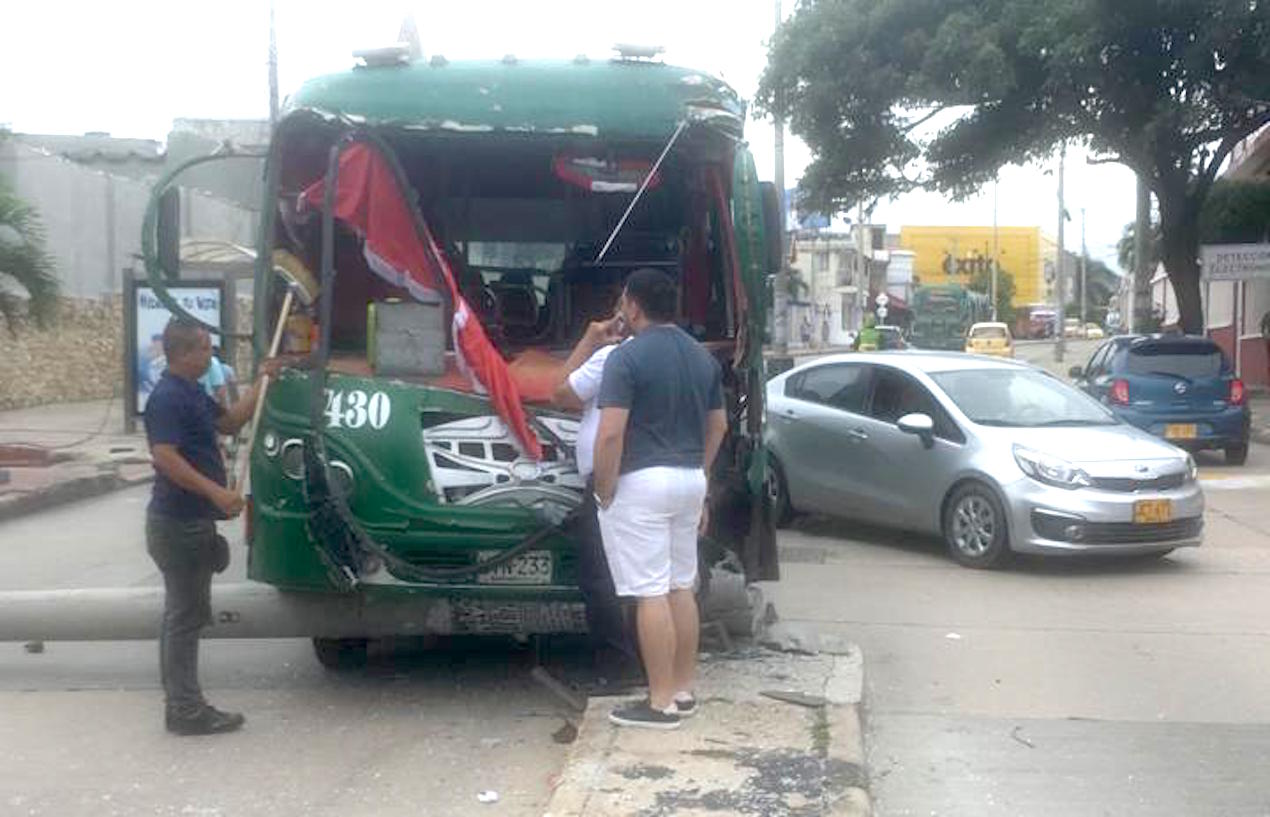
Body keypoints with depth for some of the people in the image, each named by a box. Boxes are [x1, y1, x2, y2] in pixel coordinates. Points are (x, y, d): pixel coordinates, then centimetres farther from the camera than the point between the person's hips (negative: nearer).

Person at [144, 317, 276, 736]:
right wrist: (216, 493, -28)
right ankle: (186, 710, 1)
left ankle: (181, 702, 23)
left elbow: (230, 421, 26)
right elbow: (165, 457, -26)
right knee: (185, 616, -5)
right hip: (178, 523, -10)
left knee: (185, 614, 15)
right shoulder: (168, 397, -17)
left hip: (192, 521, 10)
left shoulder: (192, 392, 14)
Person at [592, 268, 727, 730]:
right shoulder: (702, 357, 11)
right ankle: (684, 691, 22)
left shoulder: (627, 357, -13)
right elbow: (718, 425, 16)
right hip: (689, 480, 8)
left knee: (651, 594, -3)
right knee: (682, 588, 15)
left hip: (641, 483, -8)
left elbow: (610, 434, -20)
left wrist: (603, 491, -9)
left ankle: (661, 703, 2)